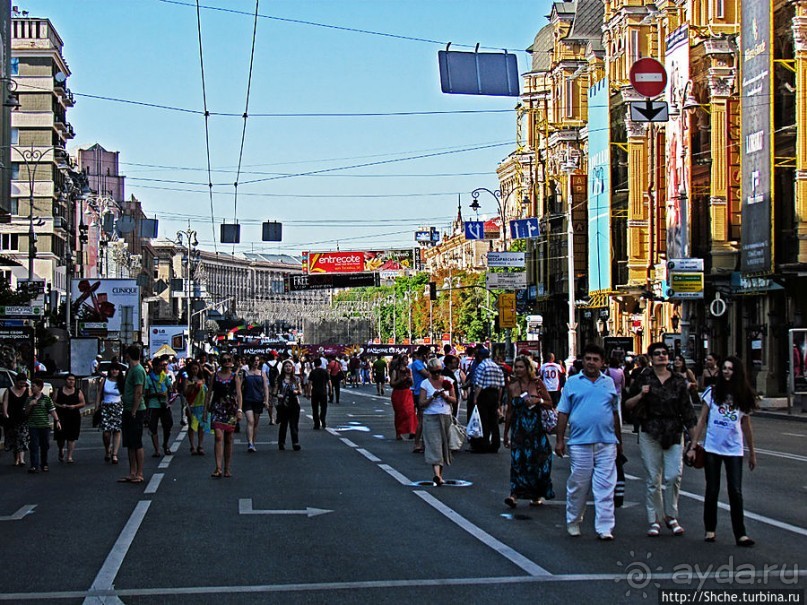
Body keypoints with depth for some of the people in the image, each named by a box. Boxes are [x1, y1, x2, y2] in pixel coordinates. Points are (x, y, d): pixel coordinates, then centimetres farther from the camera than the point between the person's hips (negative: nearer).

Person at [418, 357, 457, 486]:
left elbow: (454, 400, 8)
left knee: (444, 445, 6)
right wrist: (432, 397, -17)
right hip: (431, 418, -3)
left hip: (446, 417, 3)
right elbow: (421, 404, -3)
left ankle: (439, 475, 18)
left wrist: (445, 396, -11)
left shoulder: (448, 382, 7)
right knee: (434, 446, -14)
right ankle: (437, 475, -25)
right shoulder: (425, 383, 0)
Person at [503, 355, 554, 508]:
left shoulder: (538, 383, 0)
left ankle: (537, 494, 16)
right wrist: (506, 433, 14)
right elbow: (509, 411, 12)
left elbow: (550, 403, 4)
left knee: (538, 460, 2)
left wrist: (538, 401, -16)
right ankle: (514, 493, -15)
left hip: (537, 428, -1)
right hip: (519, 429, 1)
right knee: (518, 460, -10)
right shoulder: (512, 387, 5)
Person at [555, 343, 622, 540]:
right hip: (580, 442, -1)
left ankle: (605, 528, -1)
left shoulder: (609, 383, 12)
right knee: (578, 485, 5)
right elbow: (563, 413, 6)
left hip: (606, 443, 1)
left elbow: (615, 413, 18)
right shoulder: (572, 383, 6)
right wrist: (560, 440, 1)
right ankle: (573, 522, 22)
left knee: (605, 487, -3)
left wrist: (619, 440, 18)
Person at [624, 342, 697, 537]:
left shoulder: (678, 381, 8)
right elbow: (628, 405, 7)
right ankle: (654, 520, 10)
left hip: (674, 433, 1)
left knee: (674, 476, -8)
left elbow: (686, 409, 10)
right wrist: (641, 395, -11)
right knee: (653, 479, 1)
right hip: (649, 433, -1)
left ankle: (671, 516, 10)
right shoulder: (643, 379, 4)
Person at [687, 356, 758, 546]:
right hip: (712, 448, 0)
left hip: (734, 450, 0)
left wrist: (752, 453, 14)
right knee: (712, 491, 7)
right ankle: (710, 530, 19)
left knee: (735, 492, -4)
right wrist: (693, 446, -3)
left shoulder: (743, 397, 4)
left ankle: (740, 534, -3)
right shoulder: (712, 393, 0)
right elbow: (702, 421, 1)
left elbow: (746, 427, 11)